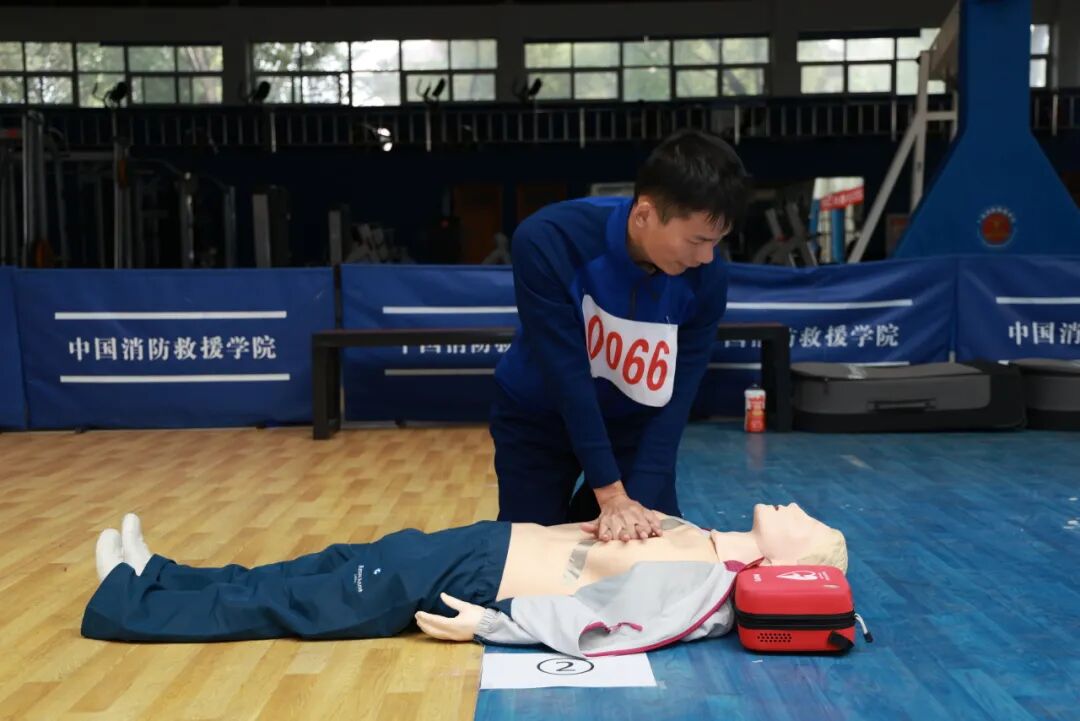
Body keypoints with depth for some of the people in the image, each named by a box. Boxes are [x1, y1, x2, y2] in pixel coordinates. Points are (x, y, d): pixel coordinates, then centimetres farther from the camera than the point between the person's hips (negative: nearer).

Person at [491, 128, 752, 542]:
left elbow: (676, 398, -22)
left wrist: (638, 499, -32)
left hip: (634, 423, 2)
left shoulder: (706, 280, -23)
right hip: (538, 418, -2)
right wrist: (611, 494, -33)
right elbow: (566, 375, -33)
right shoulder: (548, 243, -33)